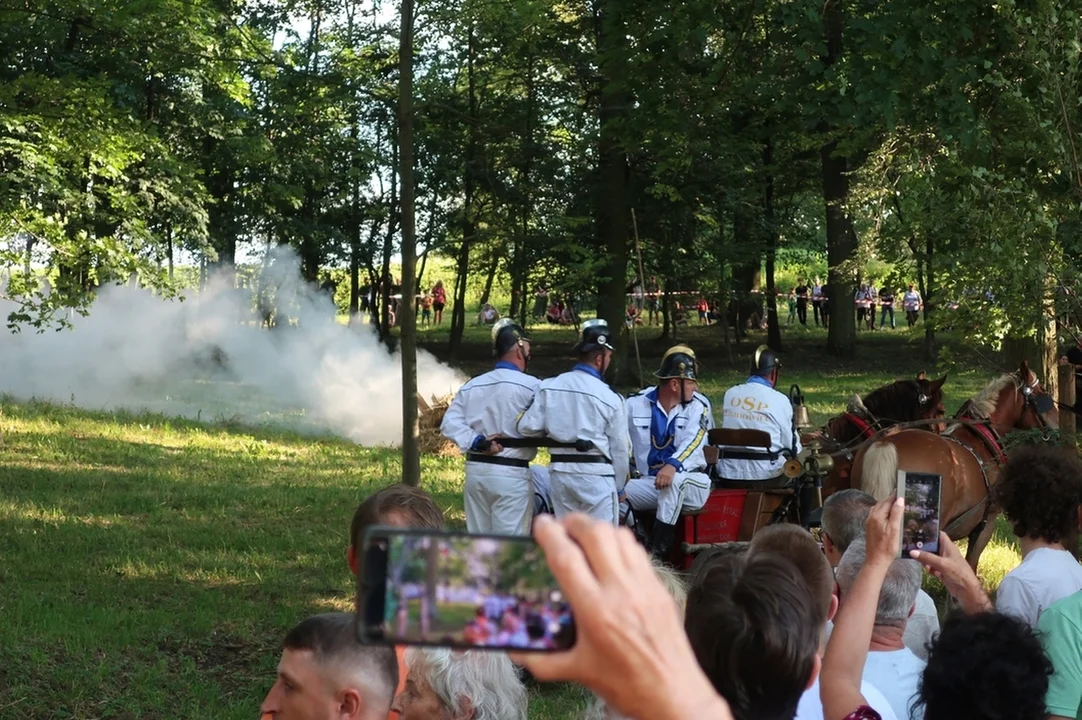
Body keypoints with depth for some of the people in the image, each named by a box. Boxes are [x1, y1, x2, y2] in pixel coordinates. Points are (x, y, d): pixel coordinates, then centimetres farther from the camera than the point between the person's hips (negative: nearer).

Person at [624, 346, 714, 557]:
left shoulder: (698, 405, -3)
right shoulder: (636, 404, 3)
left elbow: (693, 440, -19)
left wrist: (672, 466, -38)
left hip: (690, 483, -2)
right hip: (648, 482, 2)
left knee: (675, 480, -37)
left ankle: (656, 549, -31)